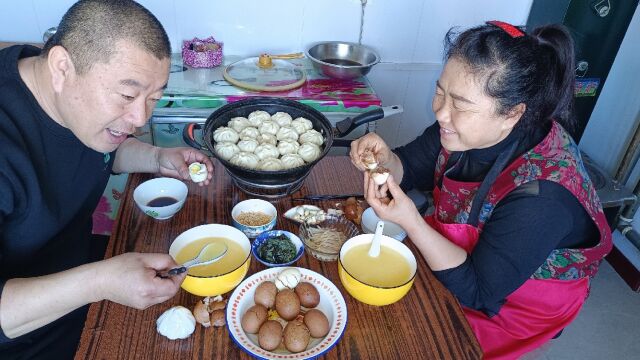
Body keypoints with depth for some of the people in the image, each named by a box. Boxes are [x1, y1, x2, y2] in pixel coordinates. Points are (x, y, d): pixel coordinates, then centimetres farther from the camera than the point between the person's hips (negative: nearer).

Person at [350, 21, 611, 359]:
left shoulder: (542, 195, -37)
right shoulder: (470, 128, -19)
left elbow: (478, 292, -28)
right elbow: (411, 168, -3)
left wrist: (409, 220, -39)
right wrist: (385, 159, -26)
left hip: (507, 309, -5)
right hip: (461, 250, 6)